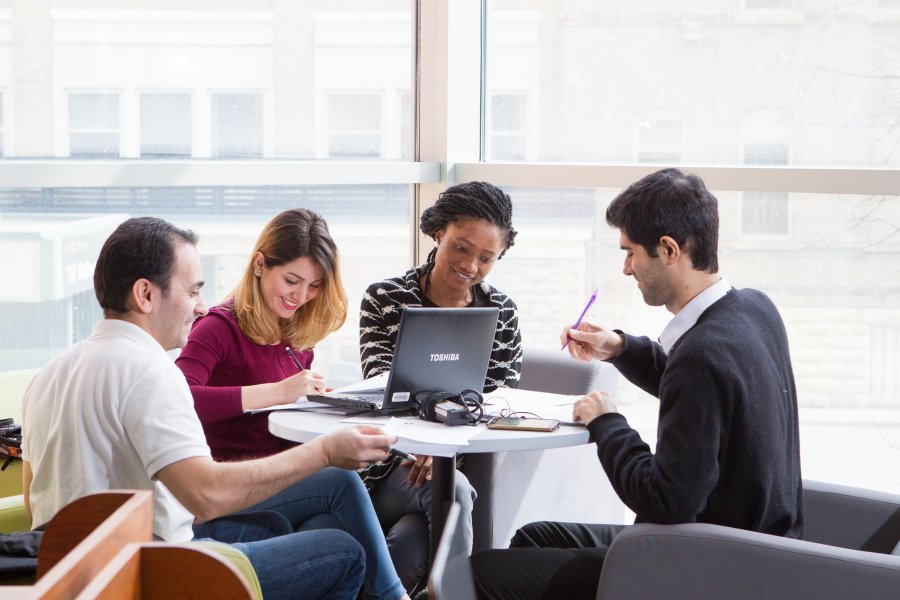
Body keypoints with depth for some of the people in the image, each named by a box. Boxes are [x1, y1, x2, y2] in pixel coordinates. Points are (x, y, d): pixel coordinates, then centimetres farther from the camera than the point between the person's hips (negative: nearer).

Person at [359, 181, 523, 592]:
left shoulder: (502, 313, 10)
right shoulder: (383, 301, 3)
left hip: (468, 468, 2)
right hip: (388, 471, -2)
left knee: (411, 551, -31)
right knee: (449, 491, -35)